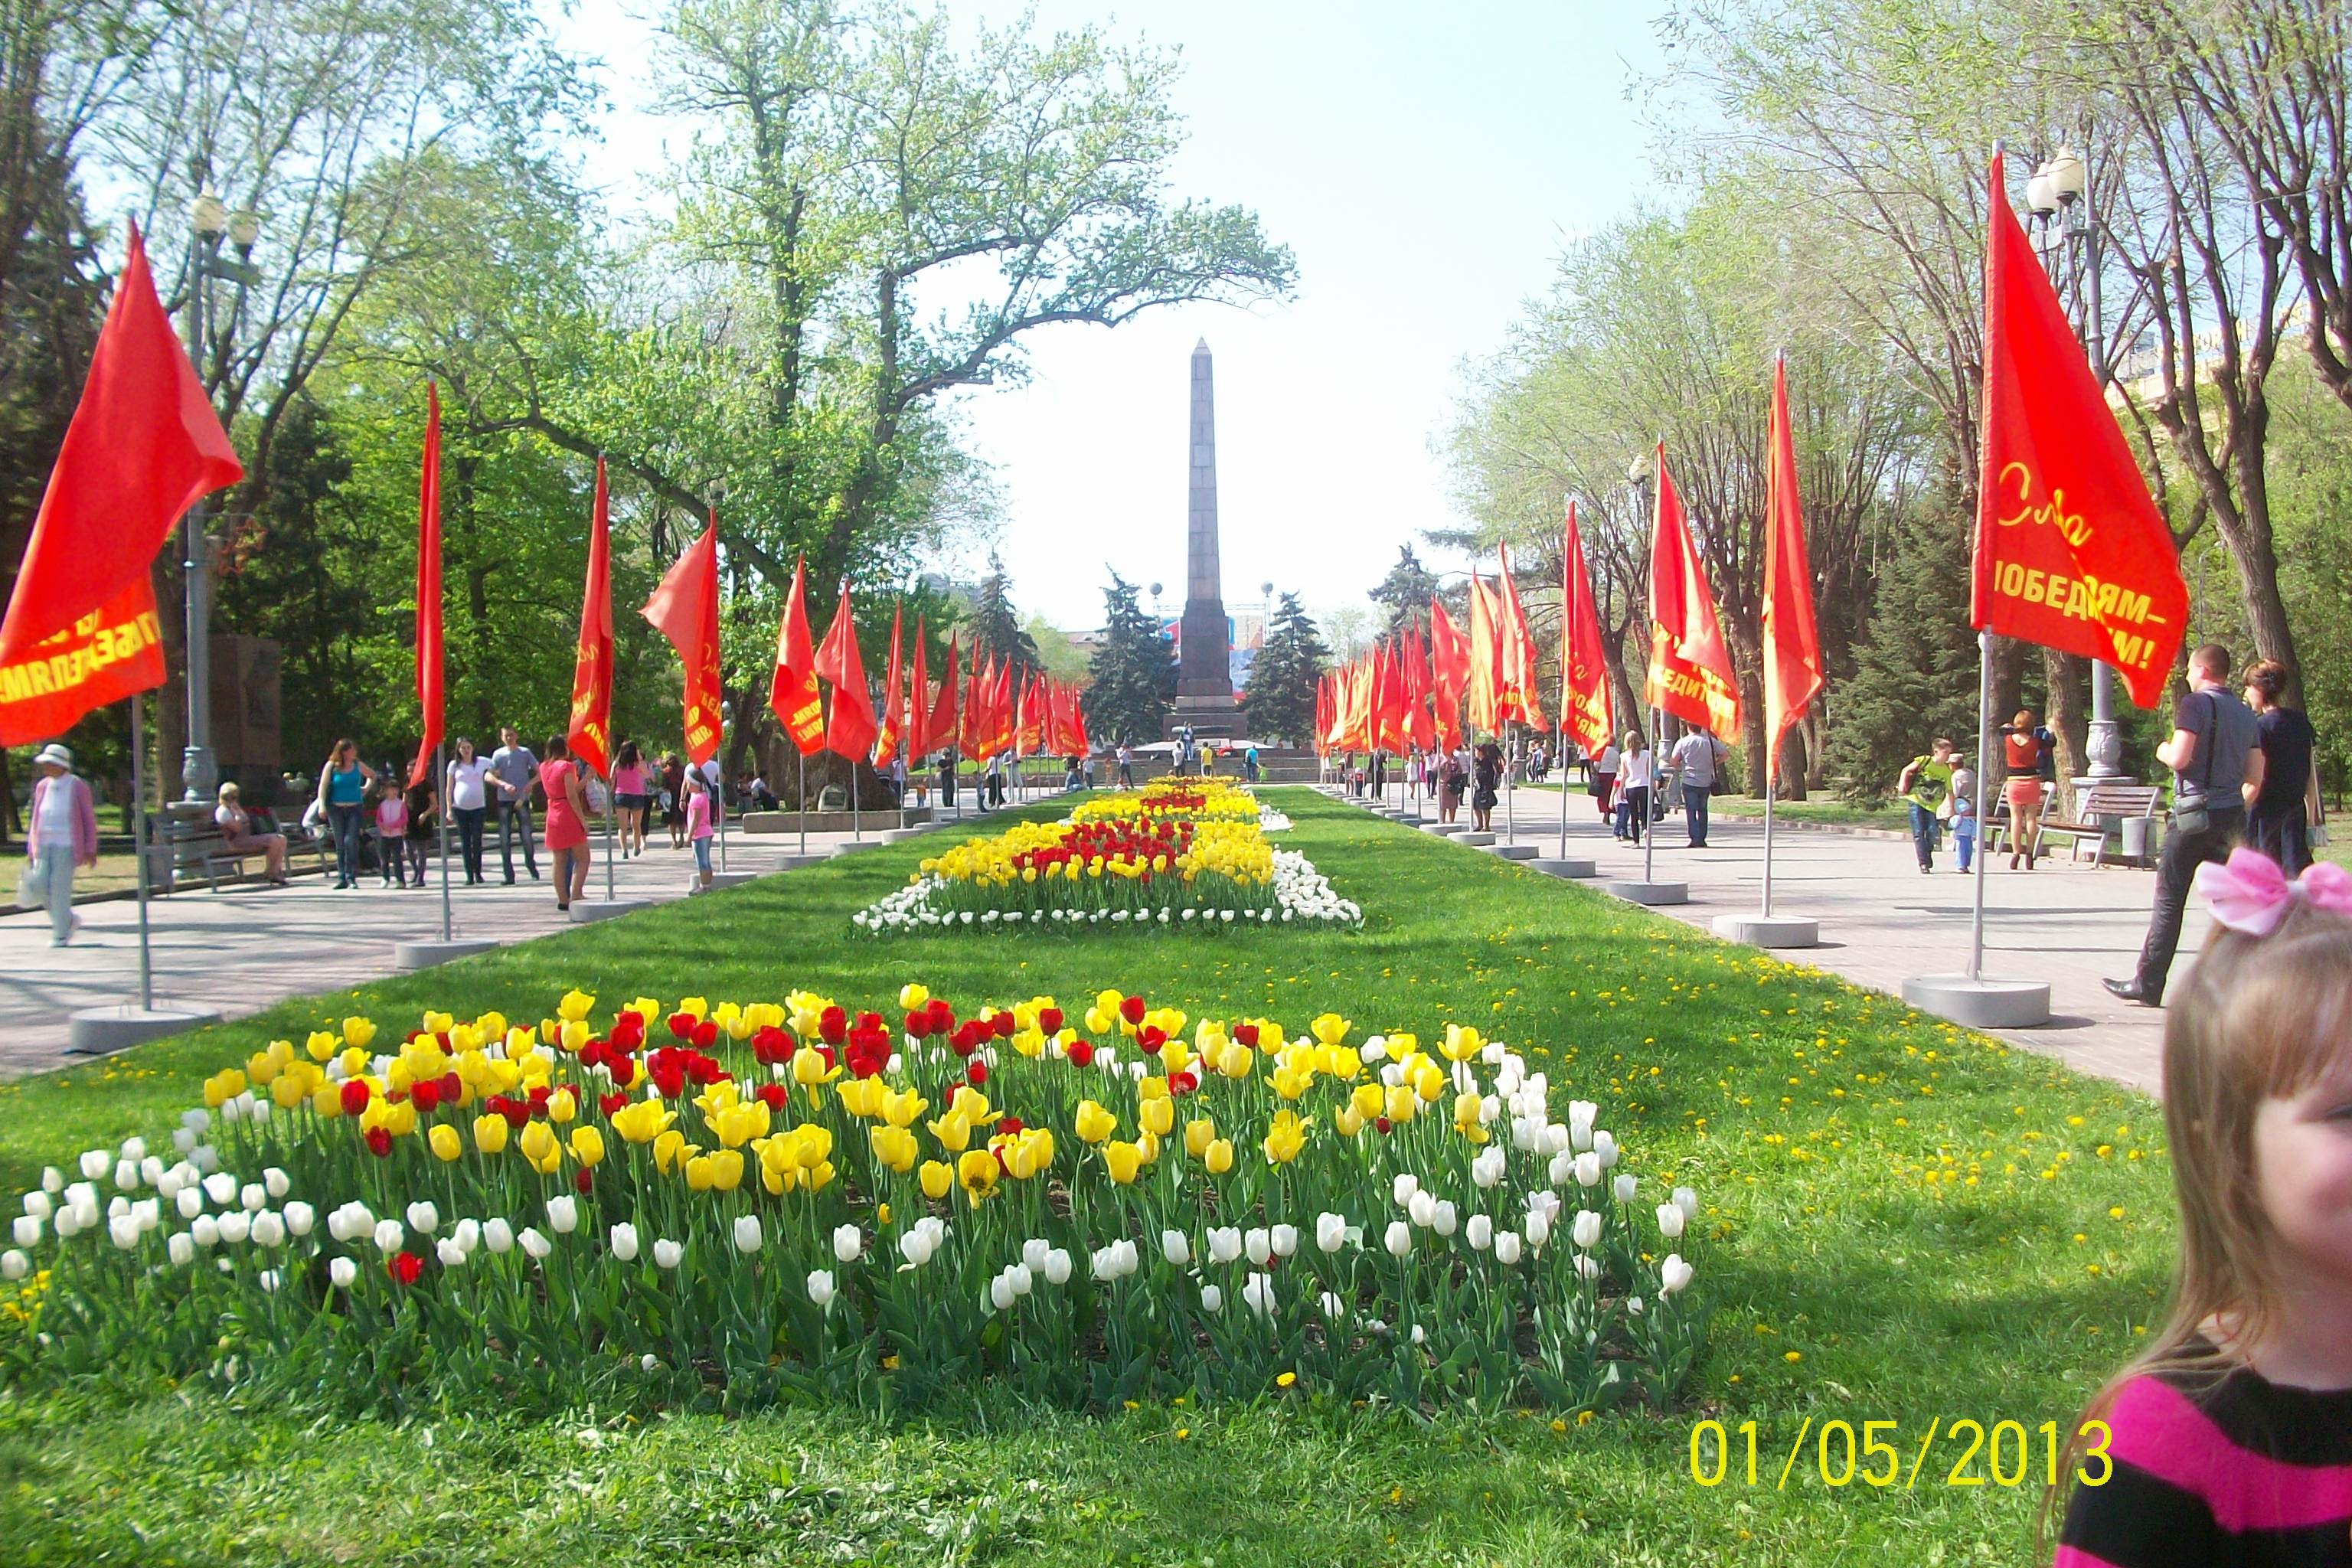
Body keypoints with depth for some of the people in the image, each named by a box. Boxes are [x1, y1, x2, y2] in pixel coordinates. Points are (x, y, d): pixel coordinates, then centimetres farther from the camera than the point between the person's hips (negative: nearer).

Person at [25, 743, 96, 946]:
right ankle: (69, 919, 19)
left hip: (66, 846, -5)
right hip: (44, 845, 5)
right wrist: (31, 848, 14)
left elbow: (89, 819, -1)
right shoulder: (42, 786, 12)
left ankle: (61, 934, 2)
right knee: (40, 885, -3)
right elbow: (36, 819, 18)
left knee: (60, 888, -7)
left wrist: (90, 850, -5)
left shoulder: (77, 786, -3)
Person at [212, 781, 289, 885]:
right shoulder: (222, 811, -8)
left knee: (281, 838, -5)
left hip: (249, 837, 10)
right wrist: (237, 813, -12)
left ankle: (277, 870, -11)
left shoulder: (236, 808, 21)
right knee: (273, 841, -26)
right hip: (236, 843, -10)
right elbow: (237, 828, -18)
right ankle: (269, 872, -13)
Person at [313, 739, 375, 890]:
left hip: (354, 808, 1)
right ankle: (342, 878, 10)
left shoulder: (358, 765, 6)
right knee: (340, 844, 5)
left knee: (351, 841, -12)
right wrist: (322, 806, -13)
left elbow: (372, 775, 24)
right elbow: (323, 786, -3)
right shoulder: (332, 766, -1)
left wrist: (366, 788, 11)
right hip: (336, 808, -1)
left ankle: (351, 876, -8)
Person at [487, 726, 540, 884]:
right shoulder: (498, 754, 6)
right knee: (505, 839, -1)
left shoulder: (525, 752, 4)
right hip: (504, 800, 1)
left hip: (522, 799, -1)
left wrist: (530, 784, -15)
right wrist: (504, 784, -17)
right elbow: (489, 776, -1)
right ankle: (509, 875, 3)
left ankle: (532, 868, 18)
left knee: (527, 836, -2)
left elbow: (539, 772, 2)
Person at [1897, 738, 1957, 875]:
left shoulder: (1947, 771, 1)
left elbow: (1950, 792, 8)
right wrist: (1902, 785, -11)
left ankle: (1927, 858, 17)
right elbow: (1906, 770, 3)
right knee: (1918, 833, -8)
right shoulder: (1924, 761, -8)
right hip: (1915, 801, -3)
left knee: (1932, 832, -8)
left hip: (1931, 806, 3)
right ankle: (1923, 863, -7)